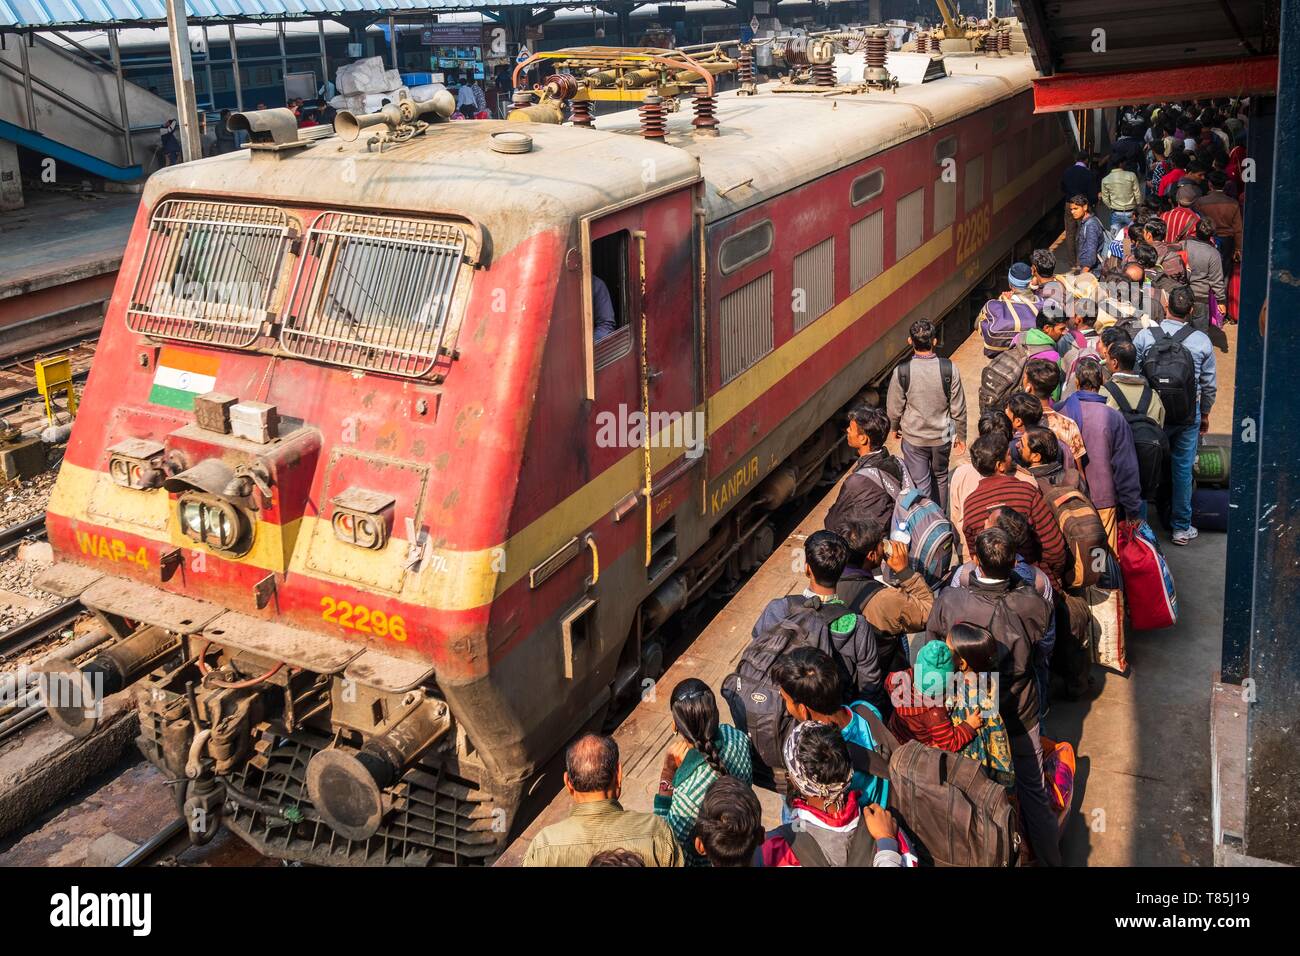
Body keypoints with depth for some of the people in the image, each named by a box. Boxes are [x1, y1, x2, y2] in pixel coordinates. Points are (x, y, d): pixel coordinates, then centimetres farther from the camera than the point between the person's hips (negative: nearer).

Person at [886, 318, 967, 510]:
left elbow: (895, 408, -5)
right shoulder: (949, 369, -15)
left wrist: (895, 428, 16)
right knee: (940, 477, 23)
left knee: (920, 484, 7)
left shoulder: (901, 372, -18)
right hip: (942, 437, 2)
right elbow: (958, 408, -6)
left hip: (913, 438, -2)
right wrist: (961, 435, 8)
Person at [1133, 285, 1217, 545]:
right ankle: (1181, 527, 19)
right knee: (1183, 469, 10)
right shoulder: (1202, 341, -6)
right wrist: (1204, 414, 18)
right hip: (1188, 413, 1)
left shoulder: (1145, 336, -11)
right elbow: (1210, 385, 2)